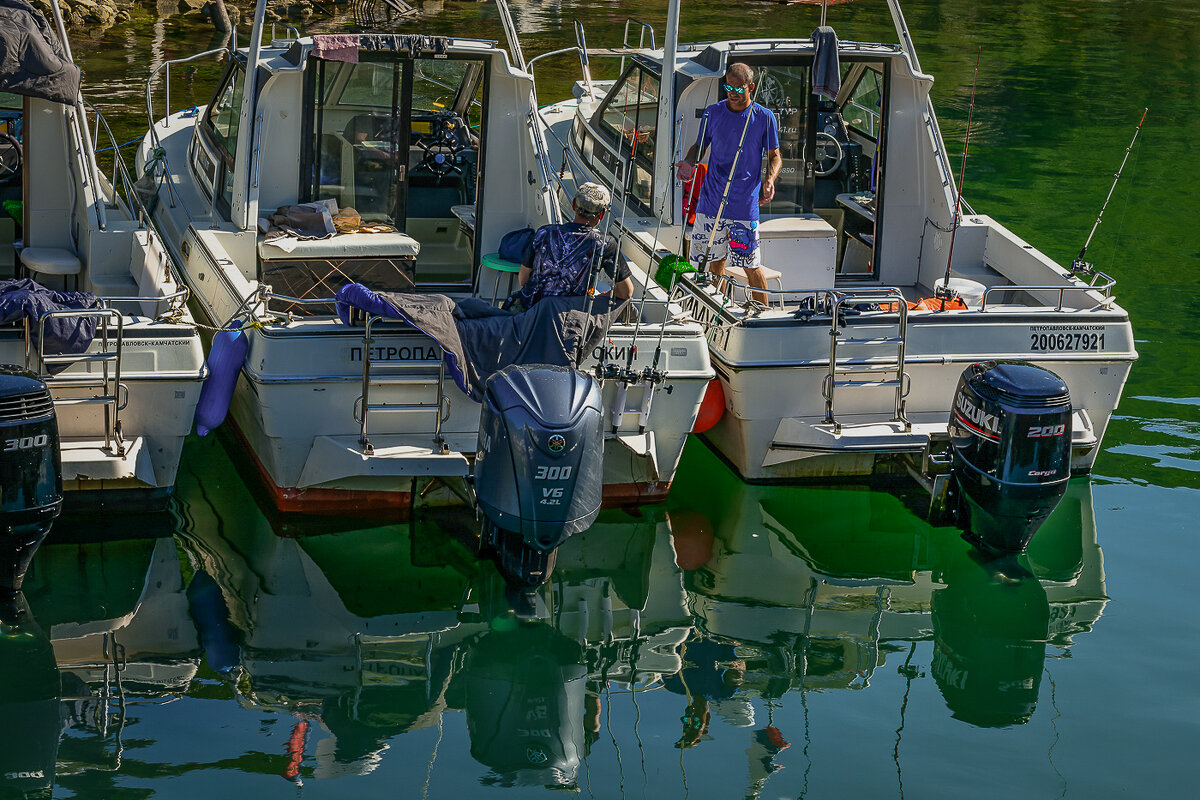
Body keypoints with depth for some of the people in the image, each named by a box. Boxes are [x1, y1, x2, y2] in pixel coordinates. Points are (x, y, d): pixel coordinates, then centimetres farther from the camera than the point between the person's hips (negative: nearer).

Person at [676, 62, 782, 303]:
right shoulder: (712, 113, 5)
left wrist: (769, 180, -15)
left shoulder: (765, 118, -1)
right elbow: (700, 146, 15)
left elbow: (774, 156, 6)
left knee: (752, 266, 0)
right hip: (711, 202, 2)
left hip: (745, 205, -2)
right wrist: (689, 162, -8)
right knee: (714, 263, 9)